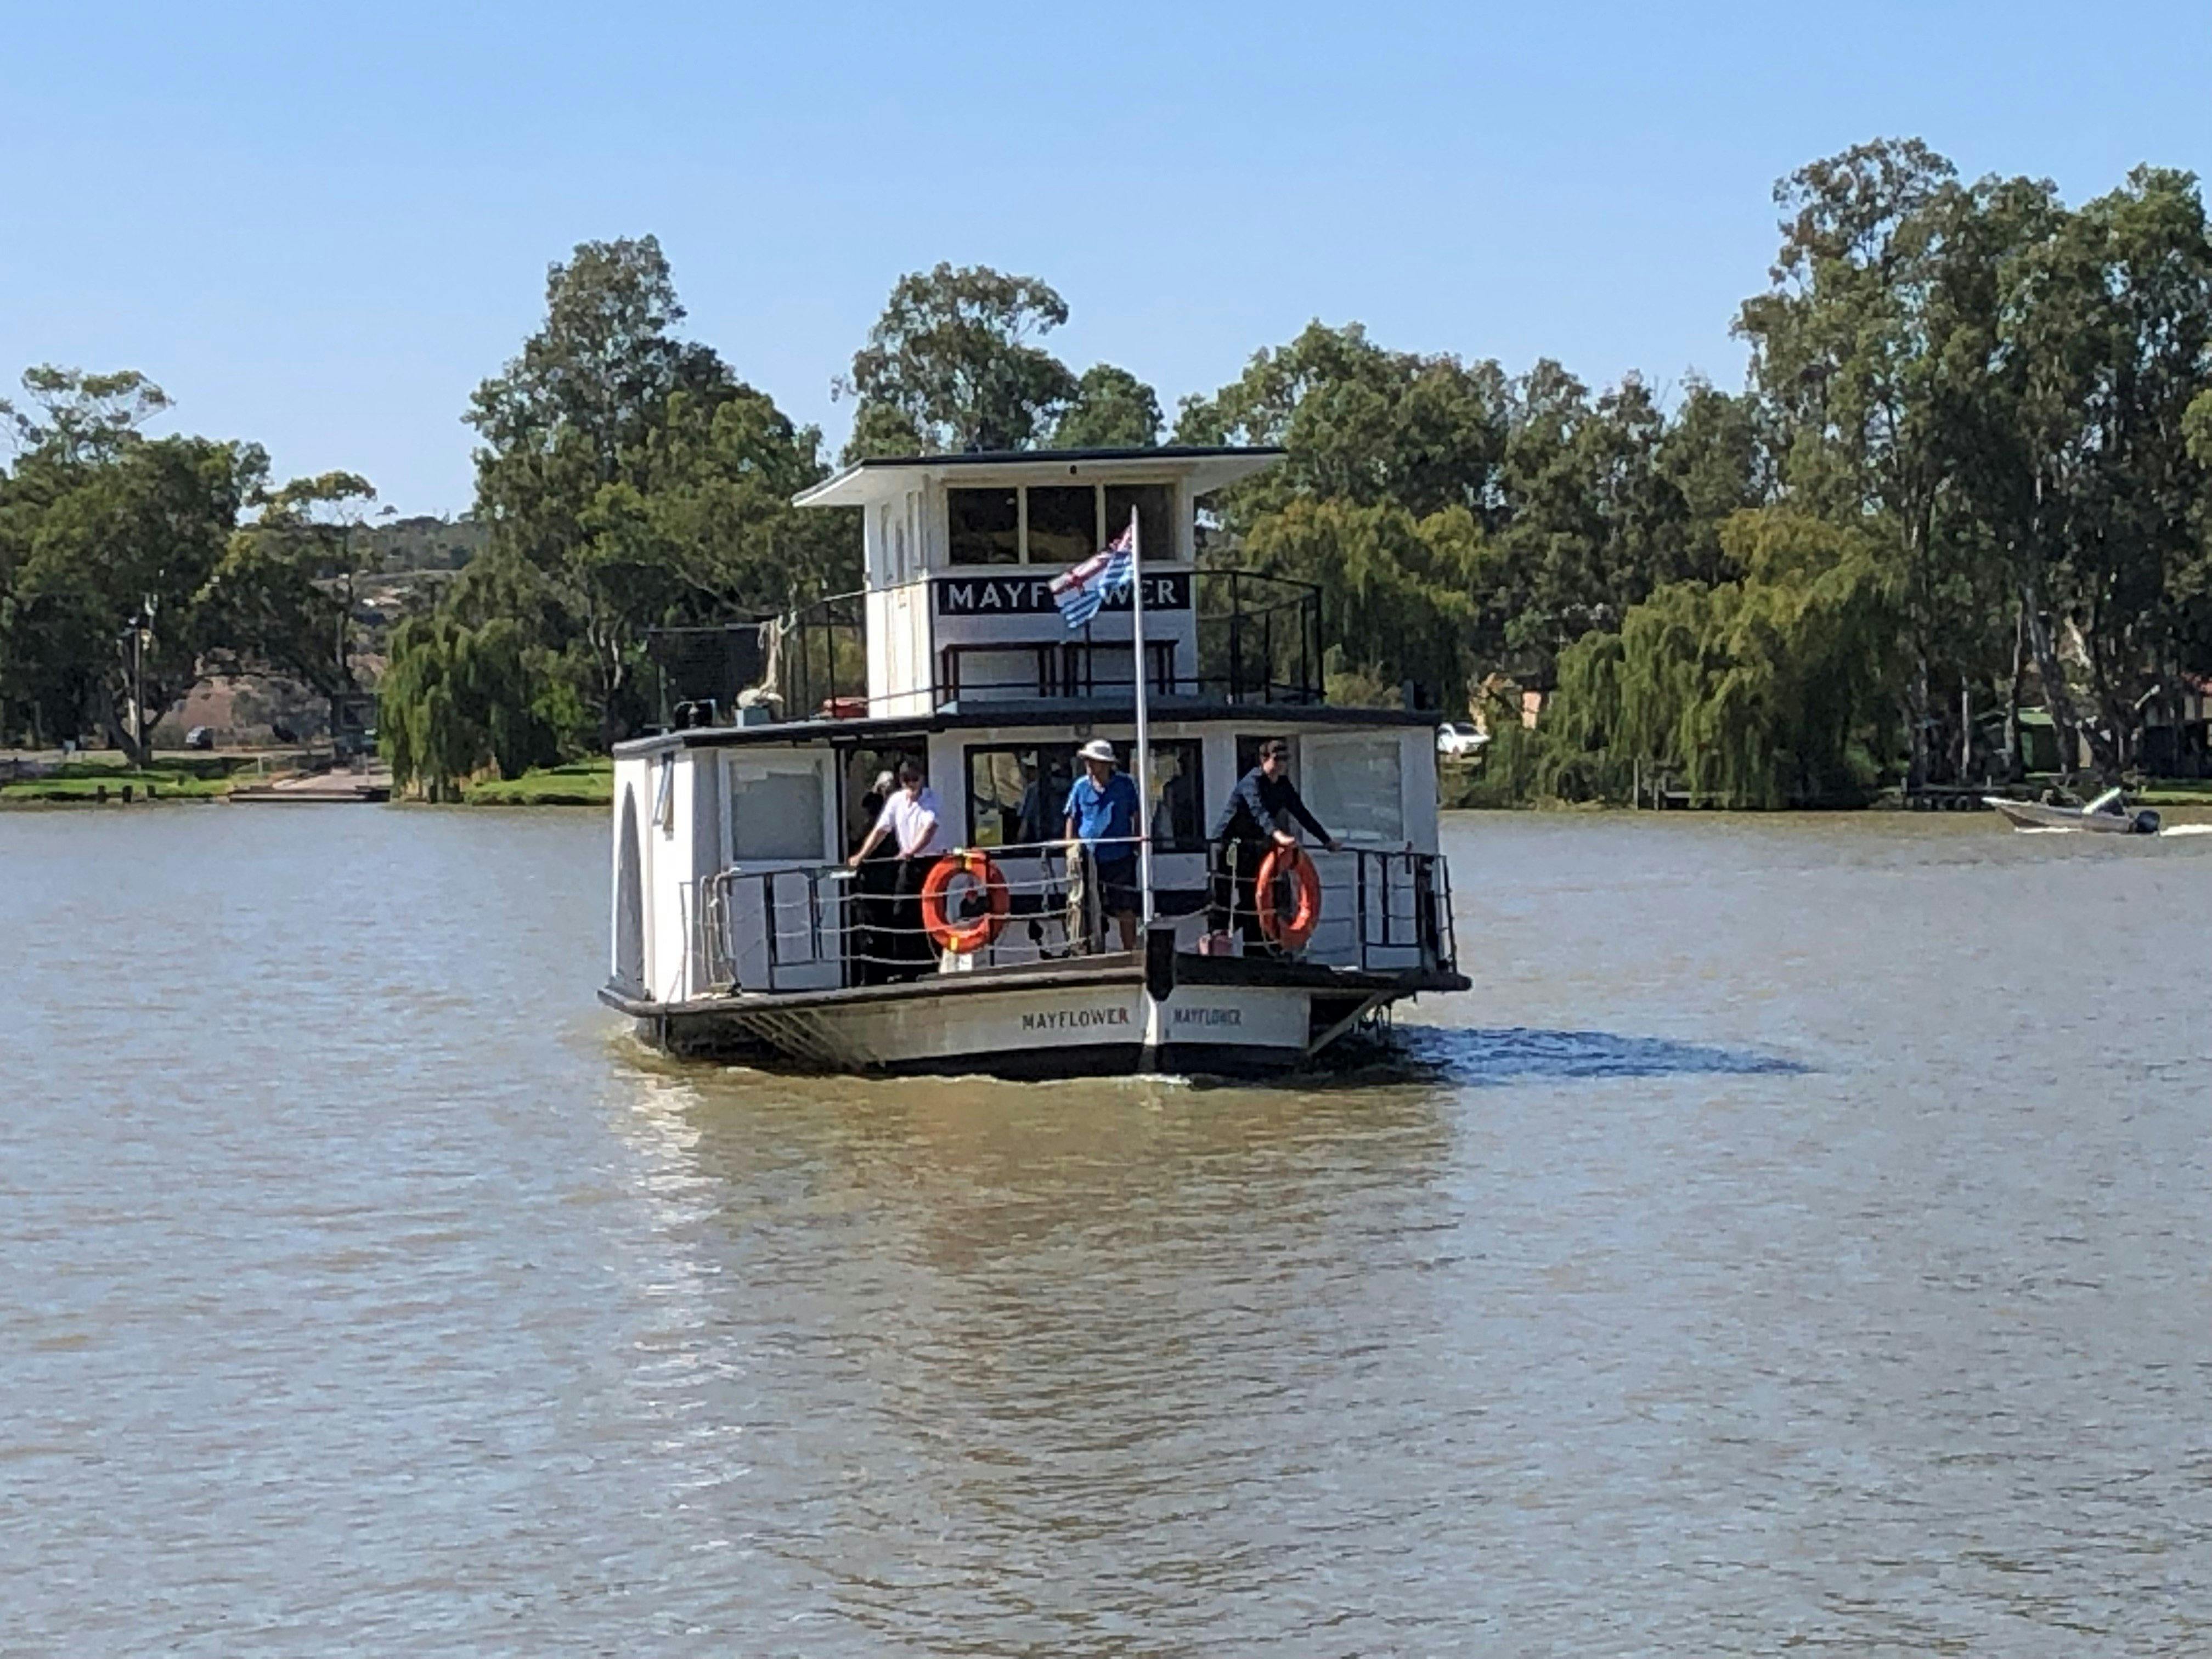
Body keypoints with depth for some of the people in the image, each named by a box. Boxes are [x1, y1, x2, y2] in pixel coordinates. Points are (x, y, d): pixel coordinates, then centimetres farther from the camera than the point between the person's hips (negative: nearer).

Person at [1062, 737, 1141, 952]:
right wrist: (1071, 850, 4)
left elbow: (1135, 816, 8)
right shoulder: (1081, 787, 1)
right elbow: (1072, 819, 9)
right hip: (1088, 858, 1)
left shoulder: (1124, 784, -2)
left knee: (1125, 910, 4)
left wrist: (1137, 844, 6)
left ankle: (1130, 951, 14)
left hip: (1119, 856, -1)